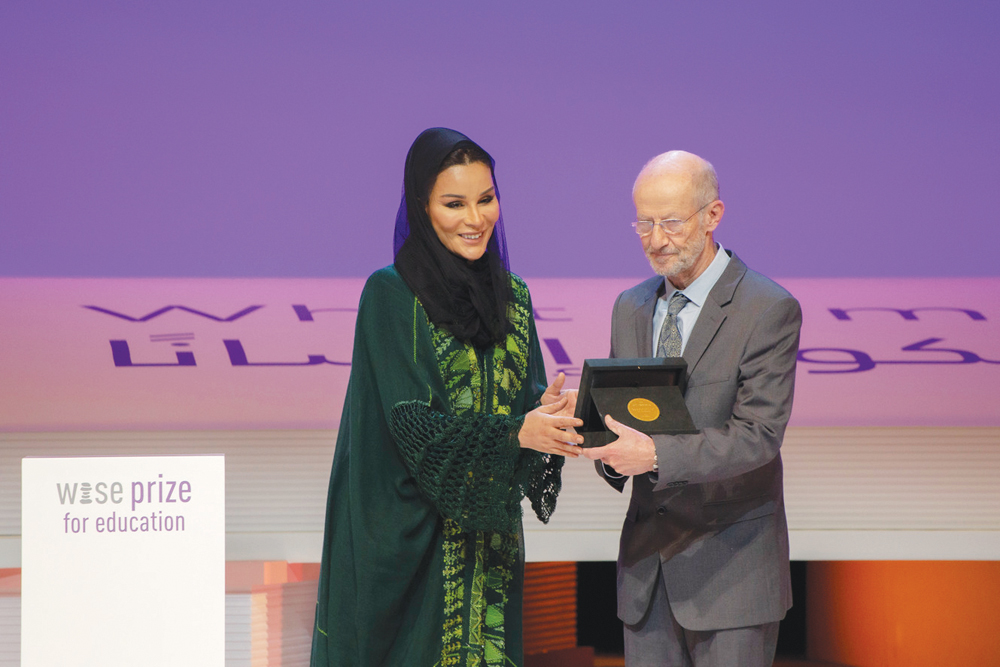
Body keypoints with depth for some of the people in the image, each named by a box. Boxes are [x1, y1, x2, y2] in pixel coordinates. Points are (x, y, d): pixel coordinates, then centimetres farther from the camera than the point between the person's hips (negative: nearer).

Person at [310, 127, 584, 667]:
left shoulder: (510, 294, 9)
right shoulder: (390, 294, -8)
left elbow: (525, 398, 9)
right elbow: (411, 424, -15)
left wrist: (548, 411, -15)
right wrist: (515, 432, -26)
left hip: (491, 536, 5)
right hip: (412, 536, -5)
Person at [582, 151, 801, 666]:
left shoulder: (769, 309, -9)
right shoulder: (631, 308, 12)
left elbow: (758, 434, -17)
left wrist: (657, 455, -30)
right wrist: (610, 450, -8)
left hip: (728, 567, -5)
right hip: (646, 563, 5)